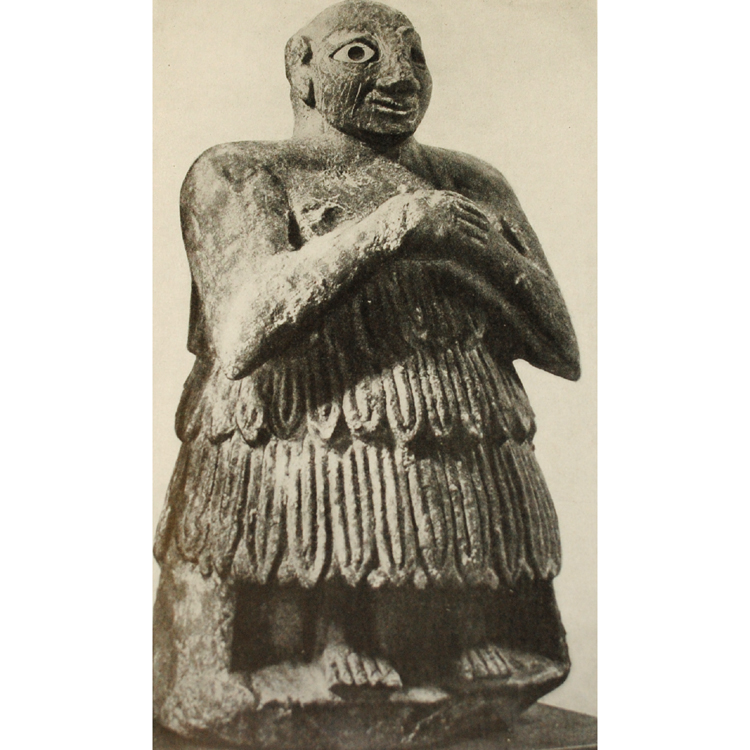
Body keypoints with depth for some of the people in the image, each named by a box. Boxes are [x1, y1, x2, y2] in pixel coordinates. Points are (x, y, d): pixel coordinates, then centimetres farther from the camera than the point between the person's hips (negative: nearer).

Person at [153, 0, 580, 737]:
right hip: (293, 531, -3)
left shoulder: (474, 186, 17)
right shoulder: (233, 175, 6)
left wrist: (473, 250, -3)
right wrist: (386, 227, -16)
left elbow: (564, 350, 11)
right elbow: (245, 333, -12)